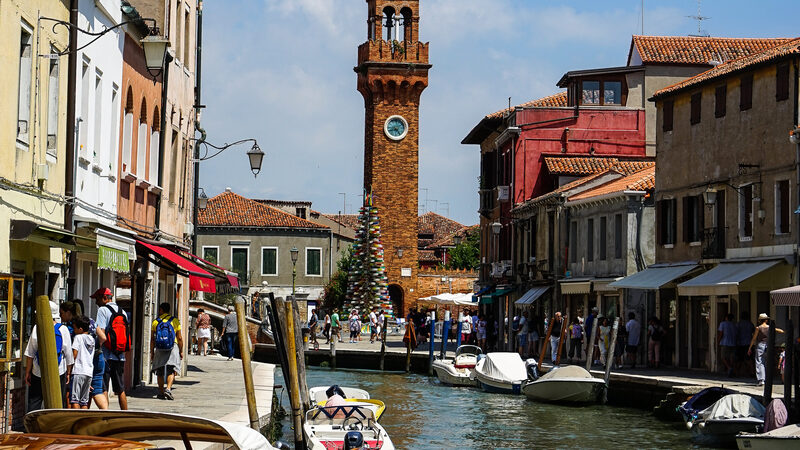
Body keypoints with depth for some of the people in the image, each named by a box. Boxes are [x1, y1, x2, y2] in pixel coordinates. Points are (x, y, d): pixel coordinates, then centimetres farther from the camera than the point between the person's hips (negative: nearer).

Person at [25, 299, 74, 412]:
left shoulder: (37, 328, -6)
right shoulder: (63, 329, -3)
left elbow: (30, 354, -4)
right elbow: (69, 355, 2)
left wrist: (27, 372, 4)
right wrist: (68, 373, 13)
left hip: (38, 373, -1)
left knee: (34, 402, 5)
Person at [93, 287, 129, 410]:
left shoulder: (103, 310, -6)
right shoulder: (123, 312, 14)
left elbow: (101, 335, -17)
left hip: (106, 357, -6)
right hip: (120, 357, 6)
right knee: (120, 390, 13)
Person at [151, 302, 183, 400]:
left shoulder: (155, 322, 3)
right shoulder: (175, 321, 1)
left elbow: (152, 339, 2)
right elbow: (179, 338, 1)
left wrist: (152, 352, 9)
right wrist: (181, 351, 8)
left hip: (159, 349, 1)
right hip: (173, 348, -1)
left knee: (160, 372, 11)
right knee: (171, 371, -2)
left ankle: (161, 392, 15)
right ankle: (168, 389, -21)